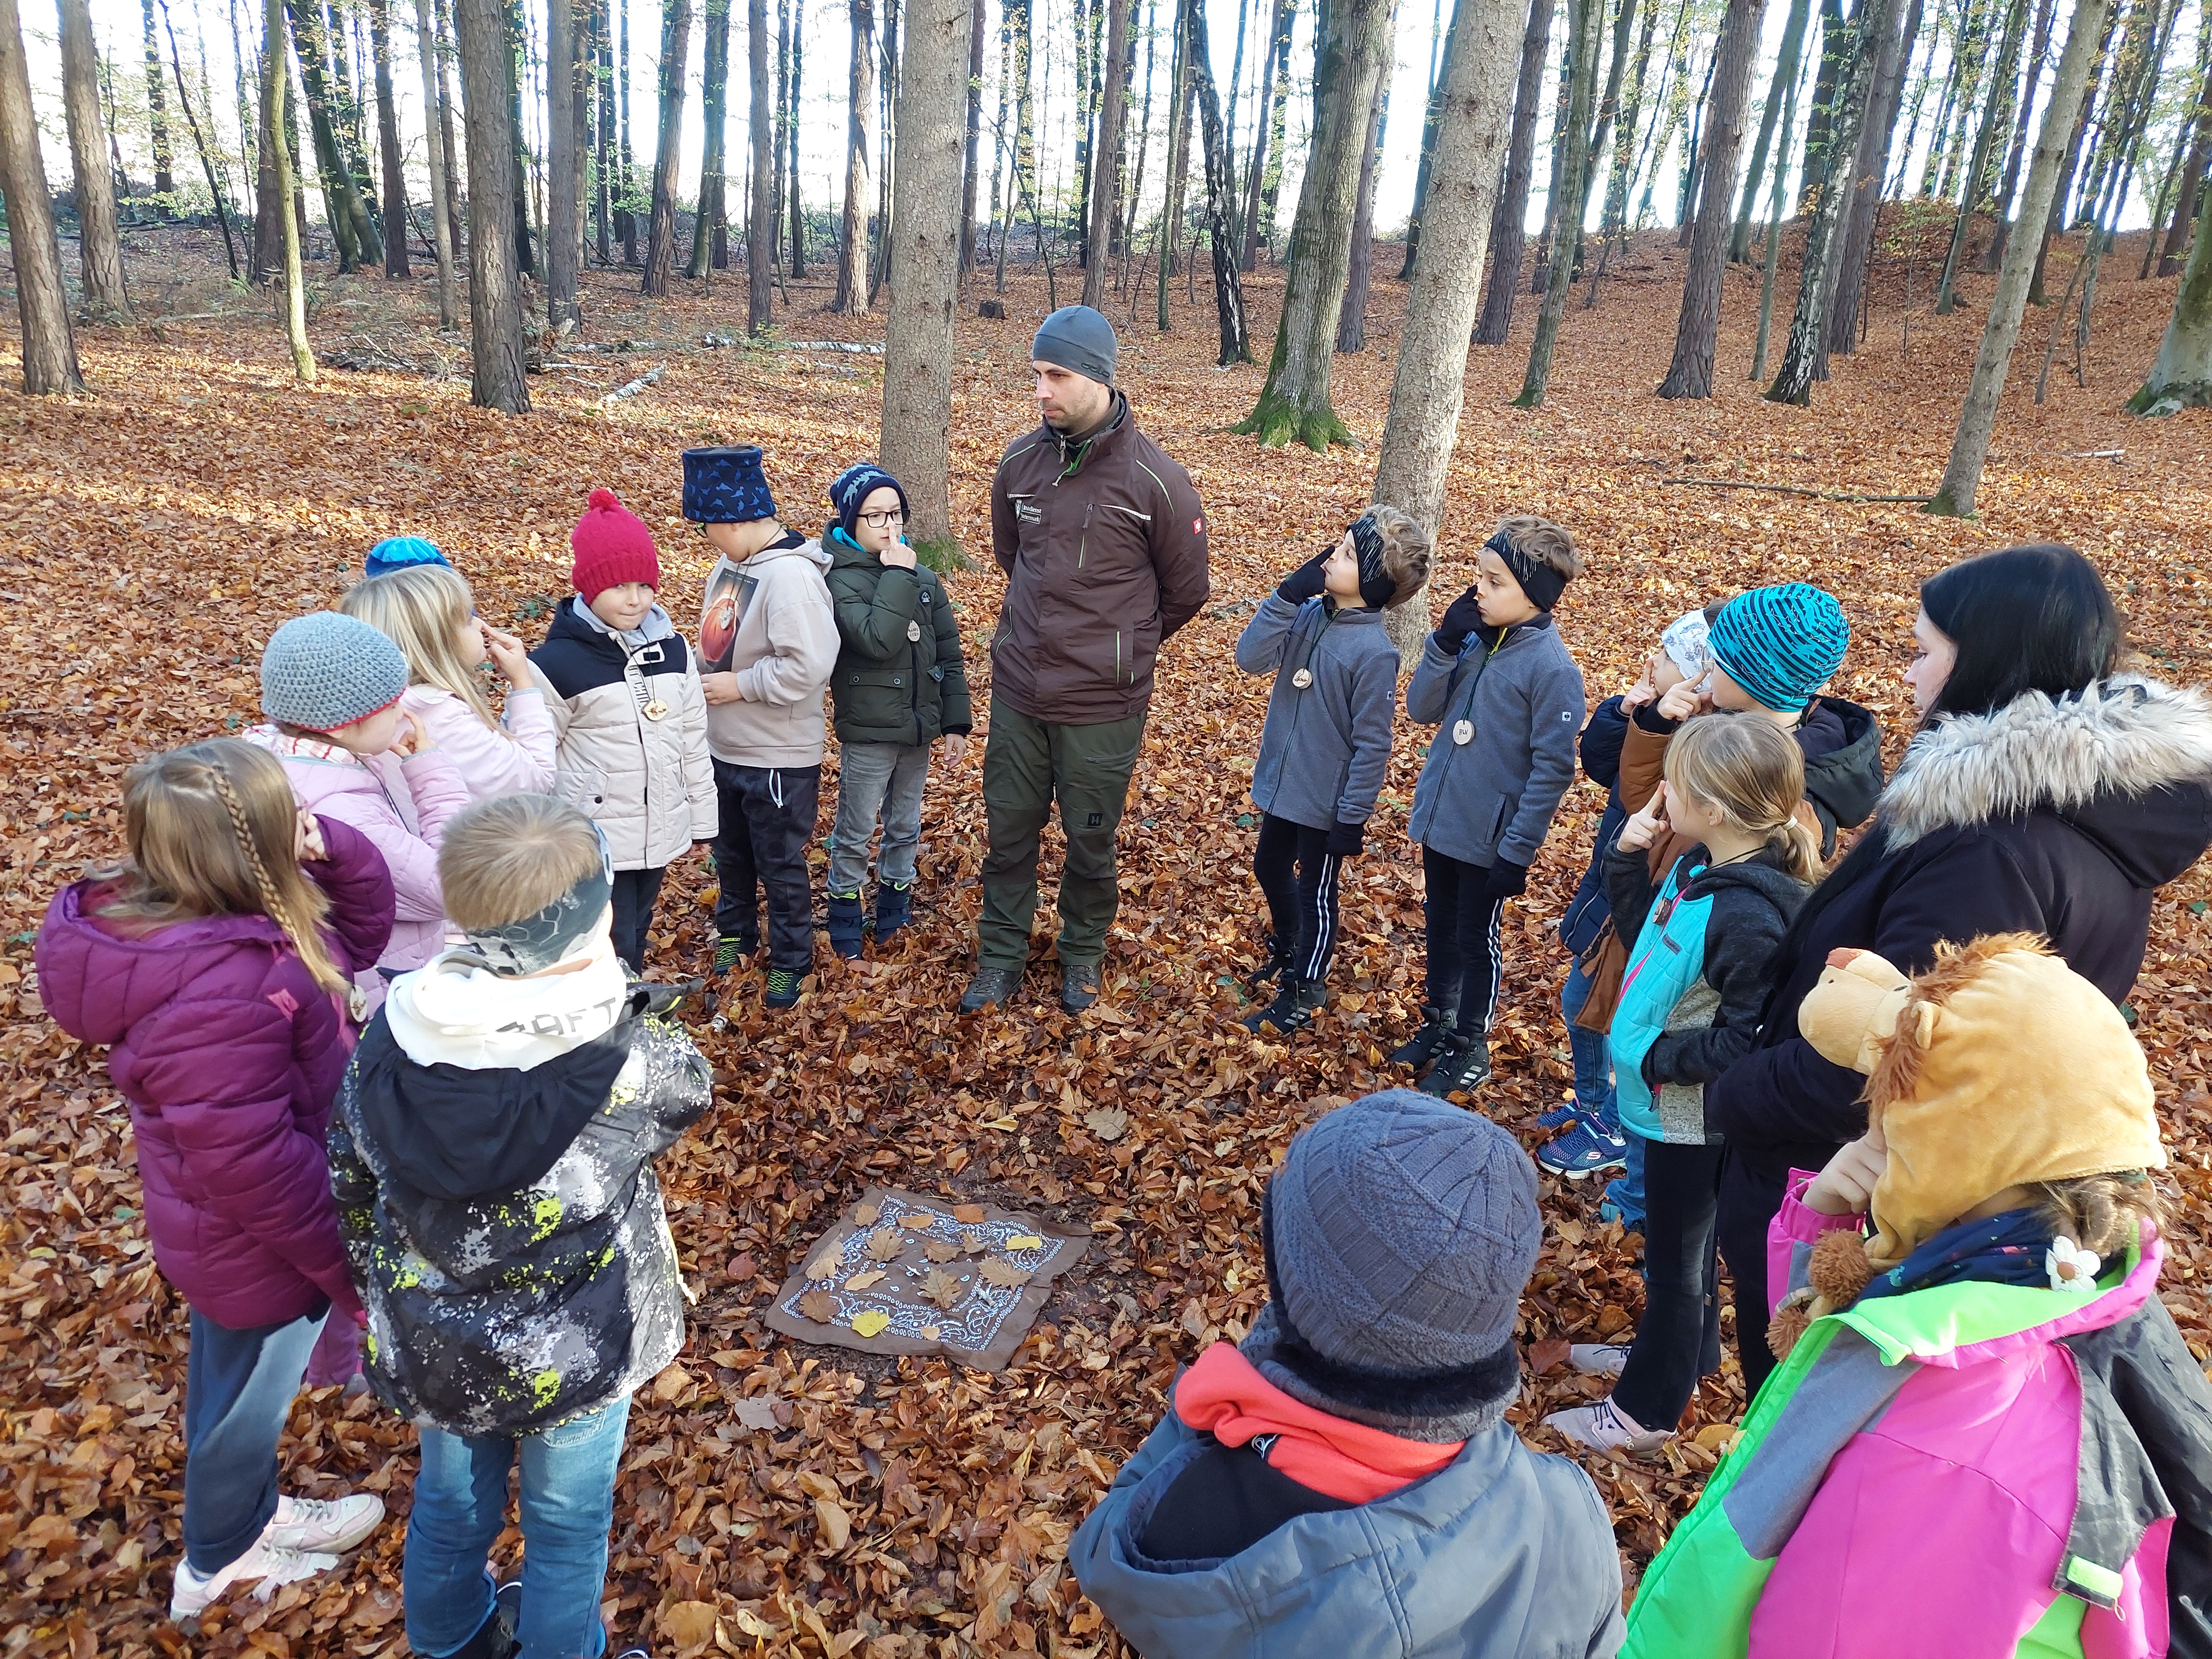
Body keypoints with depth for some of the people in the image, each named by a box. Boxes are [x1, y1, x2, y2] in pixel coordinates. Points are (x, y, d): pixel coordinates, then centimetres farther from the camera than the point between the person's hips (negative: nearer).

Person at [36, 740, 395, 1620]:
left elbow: (359, 933, 5)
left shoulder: (224, 920, -9)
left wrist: (333, 847, -15)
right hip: (258, 1248, -8)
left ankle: (249, 1512, 57)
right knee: (245, 1399, 19)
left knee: (245, 1382, 31)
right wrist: (354, 1268, -20)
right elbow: (256, 1169, -32)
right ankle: (218, 1564, 47)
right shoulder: (217, 992, -38)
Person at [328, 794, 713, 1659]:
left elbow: (351, 1183, -4)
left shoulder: (392, 1038, -19)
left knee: (449, 1501, 32)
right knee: (566, 1526, 23)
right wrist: (622, 994, -4)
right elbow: (688, 1088, -9)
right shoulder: (621, 1058, -32)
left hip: (432, 1341, 5)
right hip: (573, 1352, -4)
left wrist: (381, 1282, 13)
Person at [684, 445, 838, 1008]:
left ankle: (790, 962, 26)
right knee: (731, 854, 24)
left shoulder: (791, 574, -24)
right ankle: (735, 934, 44)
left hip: (780, 758, -8)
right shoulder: (730, 564, 1)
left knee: (781, 866, 8)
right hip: (724, 747, 8)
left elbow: (807, 666, -31)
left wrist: (739, 685, -22)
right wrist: (701, 675, -1)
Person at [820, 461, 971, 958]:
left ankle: (893, 916, 33)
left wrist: (956, 724, 4)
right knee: (855, 833, 7)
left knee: (905, 828, 17)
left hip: (918, 729, 5)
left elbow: (949, 654, 7)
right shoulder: (839, 580, -12)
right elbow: (877, 640, -29)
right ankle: (846, 927, 21)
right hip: (869, 731, -5)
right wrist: (897, 577, -24)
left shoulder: (923, 577, 3)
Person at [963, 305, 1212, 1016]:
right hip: (1017, 691, 4)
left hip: (1102, 704, -3)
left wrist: (1121, 648, 9)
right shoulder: (1020, 463, -1)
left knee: (1090, 839, 13)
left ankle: (1084, 953, 36)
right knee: (1008, 828, 14)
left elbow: (1185, 592, -1)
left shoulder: (1155, 480, -14)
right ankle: (1001, 956, 32)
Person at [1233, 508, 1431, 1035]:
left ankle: (1302, 994, 32)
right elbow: (1250, 658, -13)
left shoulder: (1373, 651, -23)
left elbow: (1372, 746, -19)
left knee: (1316, 894, 12)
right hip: (1281, 782, 7)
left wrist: (1353, 819, -16)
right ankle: (1285, 951, 52)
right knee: (1270, 867, 25)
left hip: (1326, 801, -7)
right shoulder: (1308, 613, -5)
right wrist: (1288, 595, -21)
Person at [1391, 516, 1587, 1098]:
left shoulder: (1551, 668, -20)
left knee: (1476, 940, 11)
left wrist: (1518, 852, -17)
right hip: (1439, 820, 6)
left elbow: (1553, 768, -18)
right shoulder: (1473, 637, -3)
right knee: (1440, 927, 20)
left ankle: (1470, 1048, 30)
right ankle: (1438, 1023, 40)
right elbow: (1421, 710, -1)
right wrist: (1445, 643, -15)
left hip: (1489, 837, -6)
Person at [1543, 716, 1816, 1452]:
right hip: (1670, 1101, 9)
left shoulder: (1748, 915, -32)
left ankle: (1646, 1411, 32)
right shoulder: (1698, 866, -4)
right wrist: (1626, 856, -1)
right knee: (1681, 1241, 28)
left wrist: (1656, 1057, -21)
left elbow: (1745, 1041, -30)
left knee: (1676, 1253, 11)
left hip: (1693, 1112, -9)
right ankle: (1673, 1353, 51)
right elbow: (1643, 930, 12)